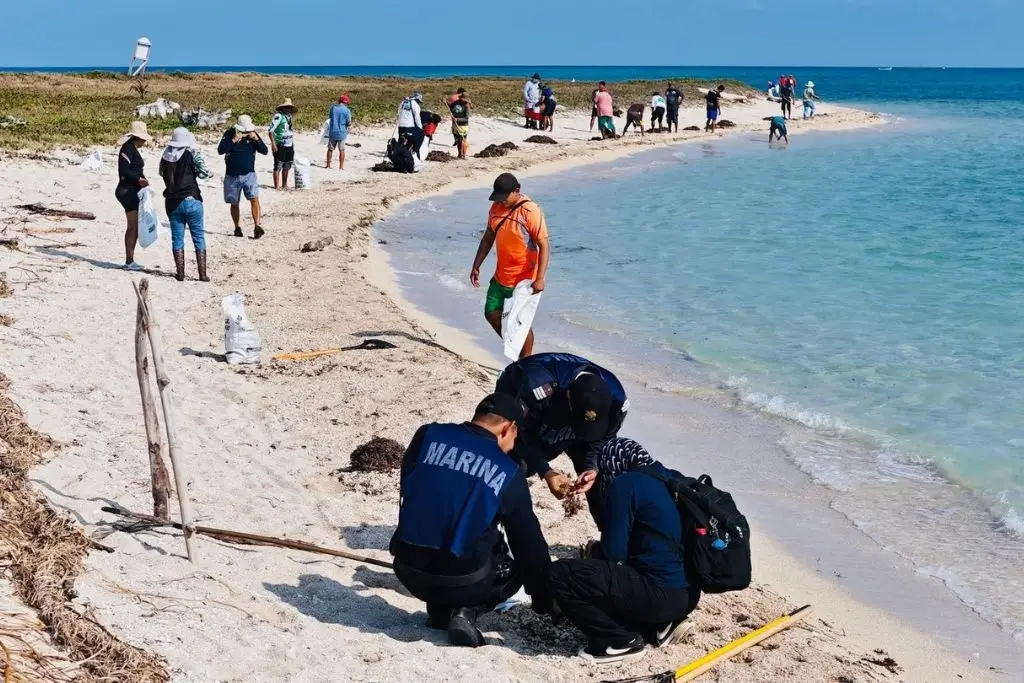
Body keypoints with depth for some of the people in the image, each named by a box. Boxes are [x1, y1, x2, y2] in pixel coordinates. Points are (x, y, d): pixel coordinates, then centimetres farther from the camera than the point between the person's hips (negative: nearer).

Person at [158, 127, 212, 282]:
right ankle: (202, 274, 1)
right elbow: (205, 173, -11)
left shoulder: (166, 156, 3)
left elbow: (162, 174, 11)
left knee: (177, 238, 9)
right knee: (199, 238, 4)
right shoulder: (192, 154, -10)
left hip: (172, 202, 4)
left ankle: (180, 273, 7)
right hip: (191, 200, -3)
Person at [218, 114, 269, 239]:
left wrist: (256, 139, -17)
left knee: (254, 199, -18)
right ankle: (237, 227, 23)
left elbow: (265, 151, -3)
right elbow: (220, 150, -16)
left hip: (249, 174, 0)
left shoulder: (253, 135, 1)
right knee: (234, 204, 9)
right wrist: (233, 140, -25)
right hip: (232, 176, 0)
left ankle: (257, 226, -22)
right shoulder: (229, 134, -5)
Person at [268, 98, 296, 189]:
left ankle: (285, 185, 24)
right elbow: (271, 130, -14)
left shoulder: (289, 116, 14)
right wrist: (273, 143, -20)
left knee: (287, 166, 14)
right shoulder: (278, 116, -10)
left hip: (289, 145, 8)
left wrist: (293, 143, 19)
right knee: (278, 166, -5)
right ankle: (277, 186, -2)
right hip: (280, 145, -8)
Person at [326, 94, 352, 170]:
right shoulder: (347, 110, -10)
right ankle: (341, 167, 5)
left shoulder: (333, 107, 1)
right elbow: (349, 123, -10)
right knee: (341, 150, 5)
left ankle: (328, 165, 17)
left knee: (330, 149, 13)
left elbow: (329, 116, 17)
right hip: (342, 133, -3)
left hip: (332, 132, 3)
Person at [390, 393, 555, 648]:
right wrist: (545, 601, 21)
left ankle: (439, 608, 15)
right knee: (518, 568, 26)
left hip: (407, 570, 3)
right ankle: (465, 610, 0)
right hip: (462, 580, -3)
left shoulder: (427, 436, 3)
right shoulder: (508, 473, 0)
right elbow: (528, 542, 7)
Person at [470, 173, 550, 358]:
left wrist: (540, 278, -28)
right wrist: (476, 266, 12)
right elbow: (488, 238, 14)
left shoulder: (531, 212, -20)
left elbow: (544, 246, -21)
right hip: (500, 277, 7)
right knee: (491, 313, 14)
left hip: (523, 280, -7)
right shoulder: (496, 208, 1)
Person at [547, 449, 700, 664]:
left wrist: (595, 551, 13)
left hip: (660, 594, -9)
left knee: (560, 574, -9)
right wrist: (599, 552, 27)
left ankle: (621, 642, -3)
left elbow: (614, 553, -10)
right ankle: (660, 625, 12)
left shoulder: (625, 483, -6)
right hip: (687, 593, 9)